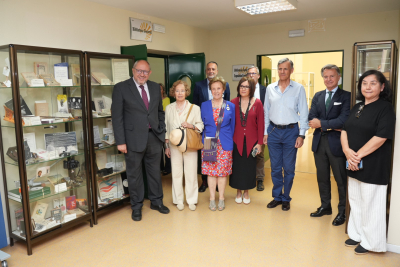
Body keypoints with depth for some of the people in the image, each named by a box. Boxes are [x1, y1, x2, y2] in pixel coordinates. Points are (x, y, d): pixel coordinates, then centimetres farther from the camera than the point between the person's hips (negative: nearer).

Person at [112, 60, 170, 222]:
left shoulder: (155, 87, 8)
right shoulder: (121, 88, -6)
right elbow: (117, 116, -8)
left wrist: (163, 131, 8)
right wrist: (120, 141, -12)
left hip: (154, 137, 4)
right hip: (134, 138, -4)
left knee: (155, 171, 15)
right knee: (134, 174, 9)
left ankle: (156, 201, 33)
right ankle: (136, 207, 26)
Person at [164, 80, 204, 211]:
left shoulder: (195, 108, 3)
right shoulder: (169, 108, 9)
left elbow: (201, 125, 3)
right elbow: (166, 128, 10)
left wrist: (191, 126, -16)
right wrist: (166, 146, 8)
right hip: (174, 145, 2)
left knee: (191, 173, 0)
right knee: (176, 173, 4)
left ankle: (191, 200, 16)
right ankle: (178, 200, 20)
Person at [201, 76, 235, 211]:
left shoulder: (231, 106, 3)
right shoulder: (204, 105, 5)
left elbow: (232, 126, 8)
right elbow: (202, 125, 9)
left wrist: (229, 140, 5)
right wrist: (204, 141, 4)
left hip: (225, 144, 0)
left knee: (223, 171, 5)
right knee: (210, 171, 4)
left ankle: (221, 198, 20)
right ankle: (212, 198, 18)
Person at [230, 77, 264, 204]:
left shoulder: (257, 103, -4)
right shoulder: (233, 102, -1)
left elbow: (260, 124, -3)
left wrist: (259, 143, -5)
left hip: (251, 141, 0)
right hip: (236, 140, 0)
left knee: (249, 167, 9)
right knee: (237, 167, 8)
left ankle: (246, 192, 27)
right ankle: (238, 192, 26)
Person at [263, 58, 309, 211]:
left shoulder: (298, 88, -1)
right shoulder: (270, 88, 6)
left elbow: (303, 113, -1)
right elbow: (266, 112, 9)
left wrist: (301, 135, -7)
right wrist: (265, 132, 6)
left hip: (291, 131, -2)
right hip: (273, 131, 2)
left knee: (289, 168, 6)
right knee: (275, 167, 10)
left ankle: (286, 198, 22)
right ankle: (277, 196, 26)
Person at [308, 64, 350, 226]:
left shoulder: (346, 96, -5)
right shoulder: (318, 96, 10)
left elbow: (343, 120, -18)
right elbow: (311, 118, -2)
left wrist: (321, 124, -14)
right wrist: (332, 126, -13)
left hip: (336, 143, -5)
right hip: (319, 142, 5)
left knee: (341, 179, 6)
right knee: (322, 177, 16)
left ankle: (342, 212, 22)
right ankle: (325, 207, 32)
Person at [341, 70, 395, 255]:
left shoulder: (385, 108, -9)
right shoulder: (357, 108, 11)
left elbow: (381, 137, -18)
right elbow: (345, 130, 7)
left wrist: (358, 155, -17)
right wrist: (347, 151, -10)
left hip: (373, 167, -6)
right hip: (354, 165, 6)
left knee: (370, 205, 4)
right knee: (355, 202, 15)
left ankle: (371, 243, 20)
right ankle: (357, 235, 31)